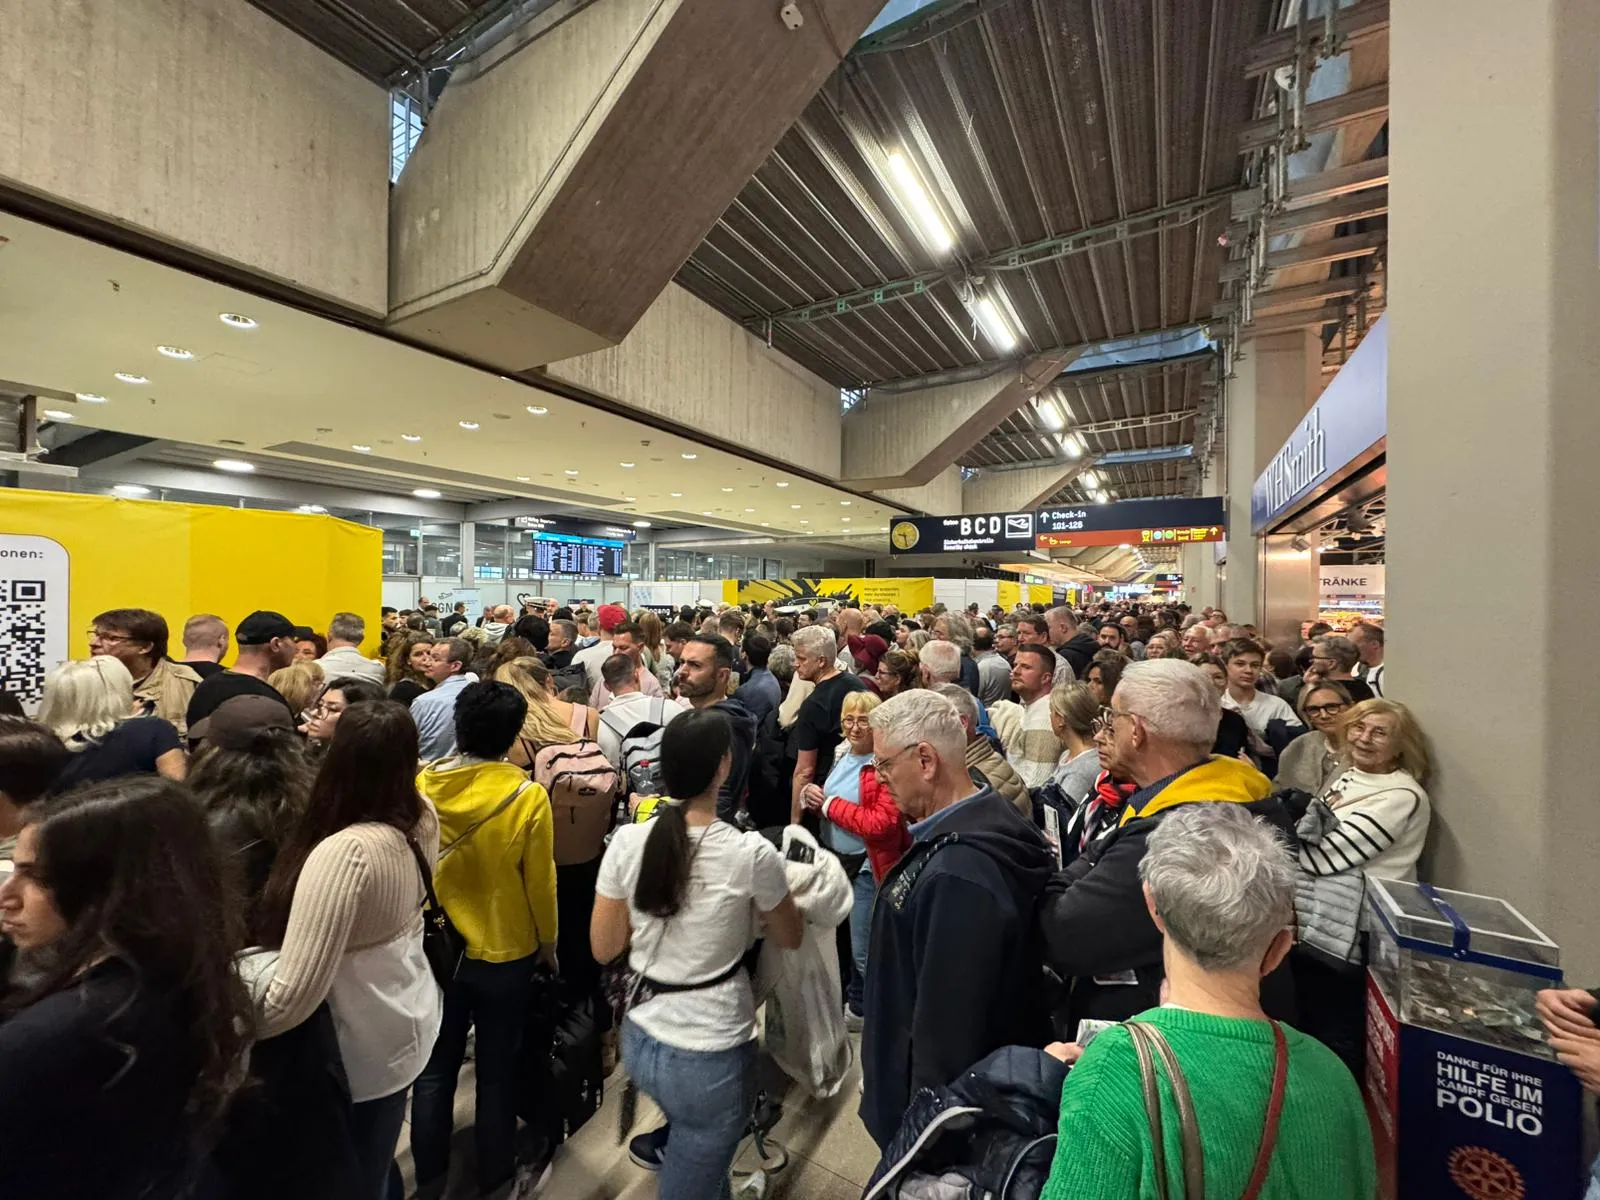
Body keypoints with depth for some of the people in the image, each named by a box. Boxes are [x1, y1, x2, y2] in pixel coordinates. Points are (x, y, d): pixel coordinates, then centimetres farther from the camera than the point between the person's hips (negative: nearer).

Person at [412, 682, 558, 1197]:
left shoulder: (421, 786, -15)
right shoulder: (528, 796, -24)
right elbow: (540, 882, -13)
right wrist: (548, 941, 5)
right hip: (505, 953, -2)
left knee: (435, 1068, 23)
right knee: (497, 1071, 19)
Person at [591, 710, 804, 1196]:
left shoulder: (627, 840, -13)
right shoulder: (751, 853, -22)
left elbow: (604, 949, 0)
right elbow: (790, 939, -4)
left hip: (640, 1040, 5)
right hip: (710, 1055, -4)